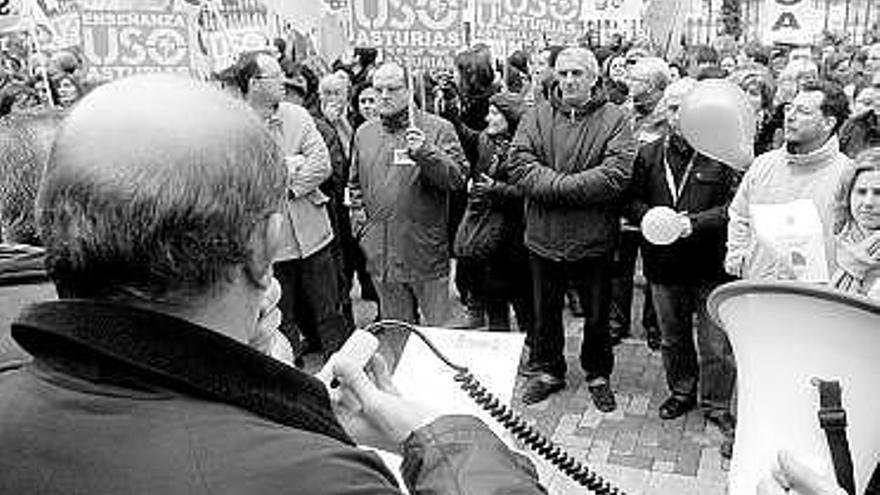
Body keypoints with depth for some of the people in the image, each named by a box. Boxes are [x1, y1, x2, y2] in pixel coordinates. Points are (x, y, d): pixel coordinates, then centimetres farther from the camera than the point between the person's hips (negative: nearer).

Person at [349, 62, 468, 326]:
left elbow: (458, 178, -12)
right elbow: (355, 184, 23)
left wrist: (425, 153, -25)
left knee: (438, 330, 5)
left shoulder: (439, 129, -4)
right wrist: (359, 219, 9)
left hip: (428, 254, -4)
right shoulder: (364, 133, 12)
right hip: (381, 256, 4)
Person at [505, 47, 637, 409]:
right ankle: (548, 371, 38)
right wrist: (573, 185, -21)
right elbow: (518, 167, -10)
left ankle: (598, 375, 35)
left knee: (597, 315, 14)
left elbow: (616, 176, -18)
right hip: (544, 237, 2)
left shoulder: (614, 119, -4)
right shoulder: (537, 117, 2)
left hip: (593, 239, -2)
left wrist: (557, 187, -21)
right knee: (545, 312, 18)